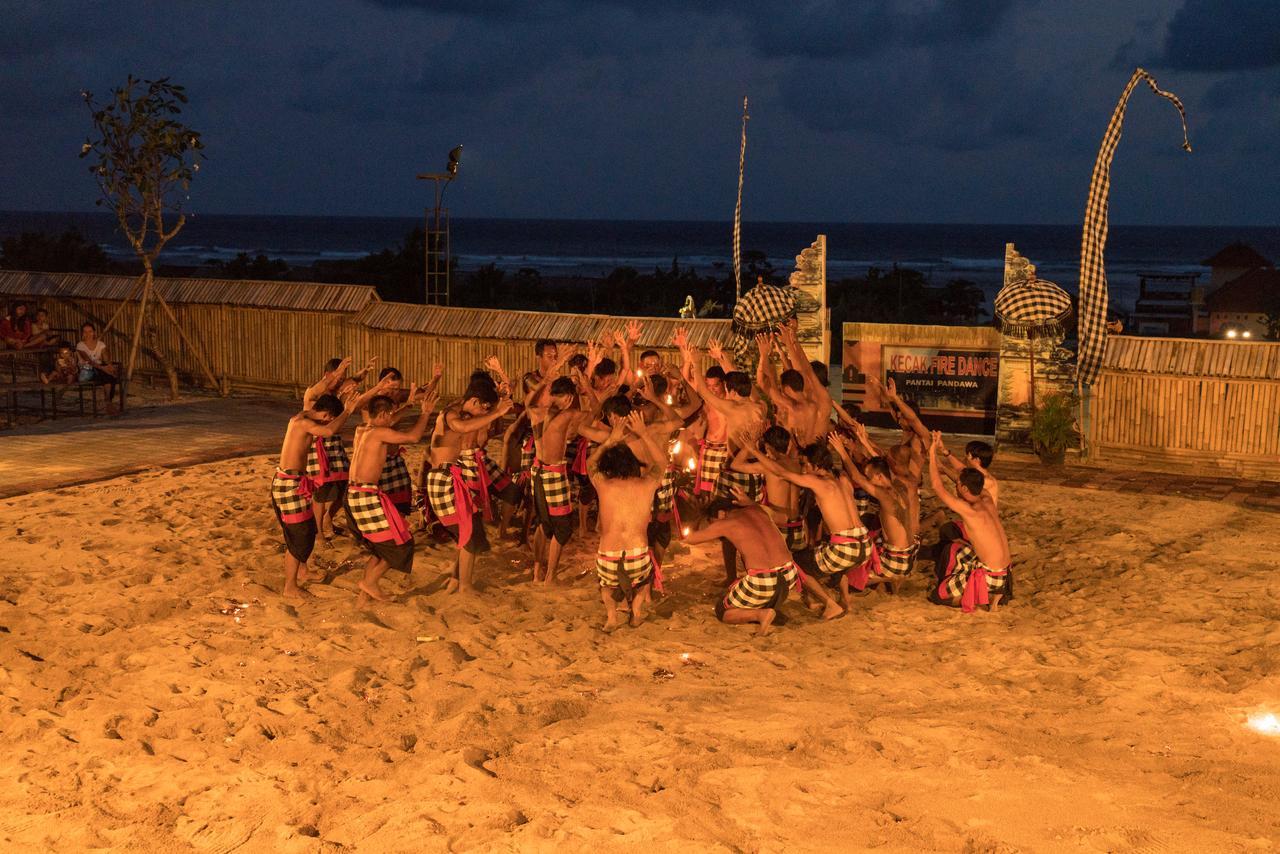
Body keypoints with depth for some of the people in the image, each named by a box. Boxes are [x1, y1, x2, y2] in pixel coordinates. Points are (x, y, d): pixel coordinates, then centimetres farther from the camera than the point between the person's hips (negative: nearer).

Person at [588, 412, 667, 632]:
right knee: (644, 576, 36)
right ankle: (637, 609, 14)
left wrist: (611, 438, 32)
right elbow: (661, 462, 27)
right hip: (639, 561, 0)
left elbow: (591, 463, 27)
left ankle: (611, 614, 11)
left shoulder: (603, 485, 2)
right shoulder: (647, 485, 3)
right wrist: (644, 434, 31)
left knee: (606, 582, 35)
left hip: (608, 562, 0)